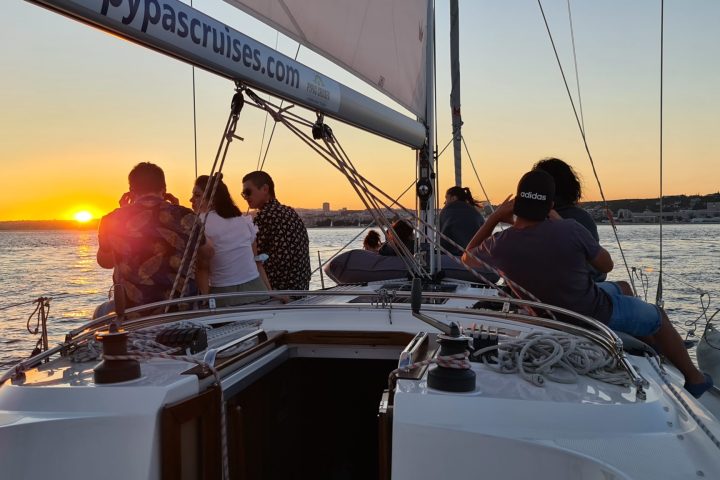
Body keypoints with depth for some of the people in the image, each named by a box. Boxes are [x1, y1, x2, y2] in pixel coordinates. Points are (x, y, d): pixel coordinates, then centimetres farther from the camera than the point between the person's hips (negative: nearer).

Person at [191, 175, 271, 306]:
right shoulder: (245, 220, 12)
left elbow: (201, 269, -10)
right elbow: (258, 261, 12)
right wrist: (271, 293, 14)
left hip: (224, 297, -5)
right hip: (256, 290, 5)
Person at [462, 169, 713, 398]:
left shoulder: (498, 245, -22)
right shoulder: (570, 230, -32)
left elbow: (467, 258, 3)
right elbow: (606, 265, -11)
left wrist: (494, 217, -4)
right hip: (597, 315, -5)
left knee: (621, 288, 33)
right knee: (657, 316, 25)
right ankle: (694, 378, 43)